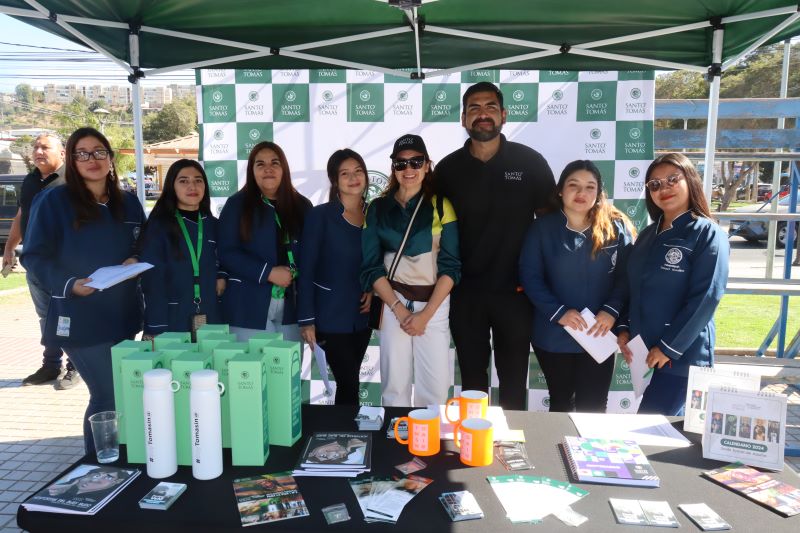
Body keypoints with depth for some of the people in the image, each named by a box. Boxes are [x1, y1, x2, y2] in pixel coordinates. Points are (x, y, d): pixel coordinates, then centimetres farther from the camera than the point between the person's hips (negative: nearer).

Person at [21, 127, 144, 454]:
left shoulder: (128, 203, 9)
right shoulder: (54, 201, -7)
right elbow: (34, 256, -8)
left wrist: (136, 262, -5)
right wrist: (68, 284, -23)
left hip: (123, 315, 6)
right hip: (79, 318, -6)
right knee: (108, 396, -5)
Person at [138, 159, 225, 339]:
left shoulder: (213, 225, 9)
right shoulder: (157, 226, -3)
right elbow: (152, 281, -8)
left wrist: (222, 276, -3)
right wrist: (157, 330, -16)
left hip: (211, 319, 4)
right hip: (172, 322, -3)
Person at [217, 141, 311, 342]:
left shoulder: (301, 205, 10)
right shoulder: (237, 204, 1)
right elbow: (227, 253, -6)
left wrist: (297, 273, -9)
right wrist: (268, 273, -15)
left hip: (291, 306, 3)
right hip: (249, 307, -2)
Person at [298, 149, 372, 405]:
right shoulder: (320, 216, -8)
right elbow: (306, 271, -9)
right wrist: (307, 320, -13)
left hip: (362, 315, 5)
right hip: (331, 316, -4)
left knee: (348, 382, 13)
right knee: (349, 384, -4)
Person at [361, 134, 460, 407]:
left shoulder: (441, 206, 2)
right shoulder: (378, 208, 5)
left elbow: (451, 265, -2)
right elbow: (372, 267, 1)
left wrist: (426, 314, -11)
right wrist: (399, 310, -9)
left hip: (434, 304, 0)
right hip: (394, 303, 1)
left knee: (435, 387, -2)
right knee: (394, 385, 2)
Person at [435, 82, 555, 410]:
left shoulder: (530, 162, -3)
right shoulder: (448, 169, 1)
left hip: (515, 290, -1)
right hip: (465, 292, 1)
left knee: (514, 380, 12)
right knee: (472, 379, 14)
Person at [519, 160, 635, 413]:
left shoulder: (617, 228, -2)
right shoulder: (542, 228, -3)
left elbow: (627, 275, -3)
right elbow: (530, 276, -7)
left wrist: (612, 311, -16)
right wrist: (558, 312, -16)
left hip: (598, 334, 0)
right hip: (553, 335, 0)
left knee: (593, 407, 10)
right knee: (560, 403, 17)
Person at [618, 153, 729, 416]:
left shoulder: (708, 234, -8)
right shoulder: (648, 235, 11)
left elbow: (706, 298, -15)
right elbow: (633, 287, 14)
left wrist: (669, 347, -17)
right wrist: (624, 328, 1)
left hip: (682, 354, -6)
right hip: (644, 351, 6)